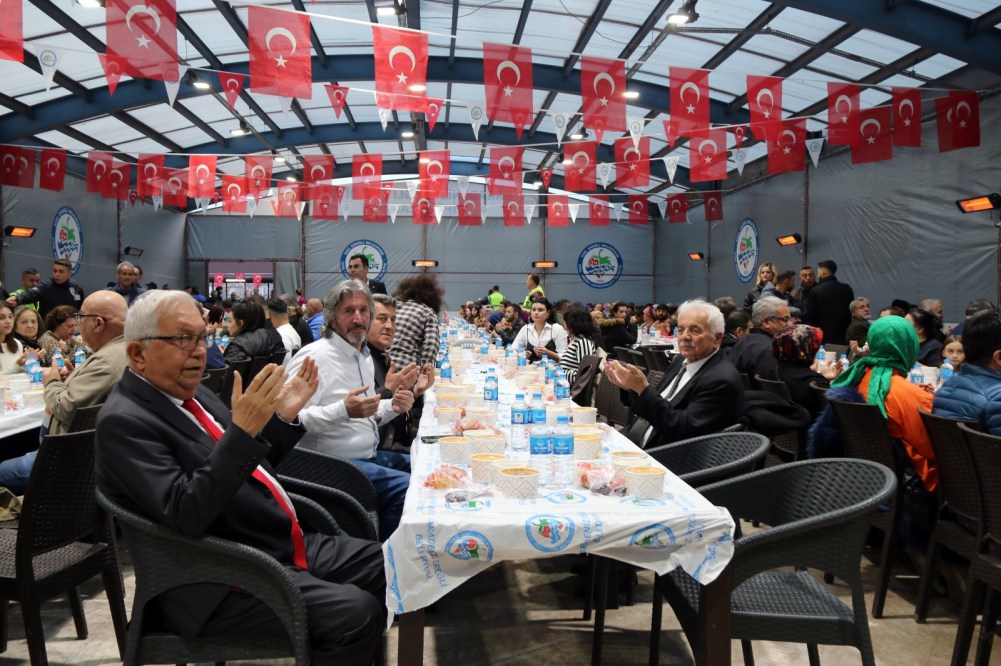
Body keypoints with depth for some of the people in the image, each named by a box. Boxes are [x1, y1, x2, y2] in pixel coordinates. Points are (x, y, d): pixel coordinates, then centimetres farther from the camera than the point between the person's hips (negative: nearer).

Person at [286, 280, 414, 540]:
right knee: (408, 487, -24)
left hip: (369, 455, 10)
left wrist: (392, 406, 3)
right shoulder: (314, 357, -14)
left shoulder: (365, 356, 15)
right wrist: (344, 410, -33)